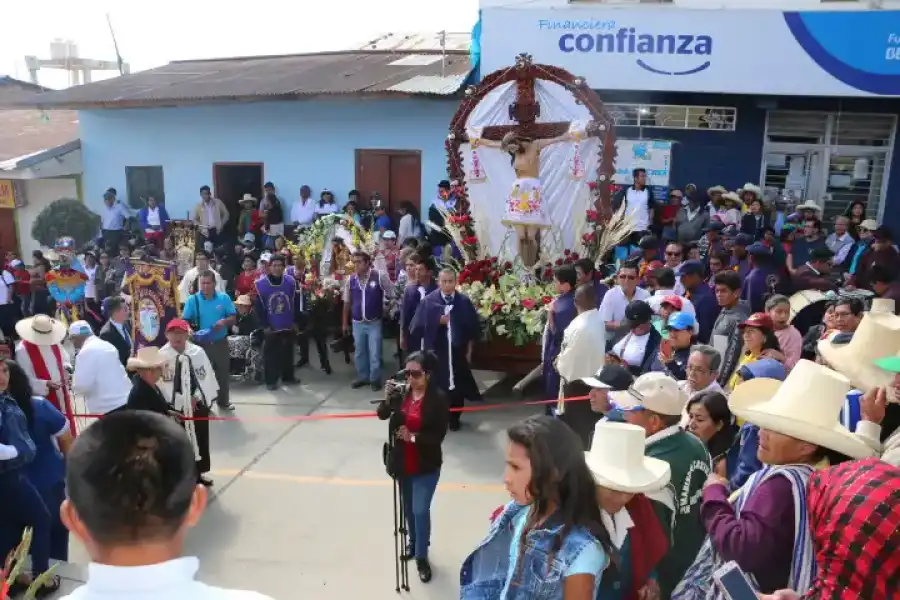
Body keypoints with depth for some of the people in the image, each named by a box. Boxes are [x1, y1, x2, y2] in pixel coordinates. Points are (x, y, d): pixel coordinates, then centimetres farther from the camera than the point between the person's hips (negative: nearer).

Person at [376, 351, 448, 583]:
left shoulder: (438, 398, -18)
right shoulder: (402, 391, -8)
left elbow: (438, 435, -18)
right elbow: (382, 415, -11)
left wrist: (413, 437, -29)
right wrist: (387, 399, -29)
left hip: (426, 466, -4)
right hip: (402, 463, 5)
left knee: (420, 511, -1)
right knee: (408, 508, 21)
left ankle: (422, 557, 19)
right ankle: (413, 543, 44)